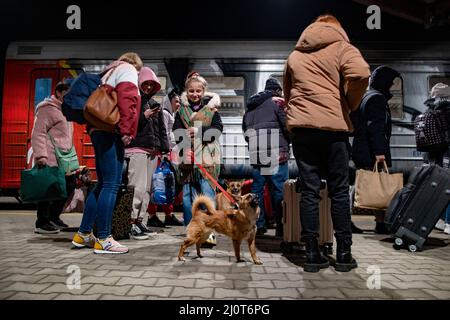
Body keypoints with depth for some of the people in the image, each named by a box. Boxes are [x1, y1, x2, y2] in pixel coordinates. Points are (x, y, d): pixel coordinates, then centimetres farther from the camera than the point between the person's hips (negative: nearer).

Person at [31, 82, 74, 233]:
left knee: (67, 187, 12)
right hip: (50, 160, -9)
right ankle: (42, 223, 6)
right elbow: (38, 134, -14)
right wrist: (40, 155, -22)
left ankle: (53, 218, 26)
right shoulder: (48, 109, -6)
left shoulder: (65, 110, 22)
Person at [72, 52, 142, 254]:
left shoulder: (108, 73, 31)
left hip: (99, 130, 9)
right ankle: (103, 240, -8)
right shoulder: (127, 69, 5)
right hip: (111, 131, -9)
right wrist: (127, 130, -17)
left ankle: (83, 233, 16)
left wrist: (92, 128, 18)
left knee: (103, 184, 12)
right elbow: (126, 99, -13)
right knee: (111, 185, -10)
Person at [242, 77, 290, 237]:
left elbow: (245, 129, 19)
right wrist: (288, 142, 11)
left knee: (257, 188, 9)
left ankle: (258, 225, 11)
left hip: (255, 154, 6)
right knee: (279, 190, -2)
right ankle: (281, 226, 1)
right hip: (276, 154, -6)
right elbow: (287, 126, -7)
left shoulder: (251, 106, 19)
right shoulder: (277, 102, 0)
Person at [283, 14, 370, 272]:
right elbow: (360, 74, -15)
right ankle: (343, 254, 12)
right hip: (333, 127, -3)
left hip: (301, 127, 3)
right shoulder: (342, 47, 4)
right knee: (339, 191, 6)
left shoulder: (295, 54, 19)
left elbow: (288, 92, 24)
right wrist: (350, 105, -1)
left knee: (309, 191, 4)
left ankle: (313, 254, 6)